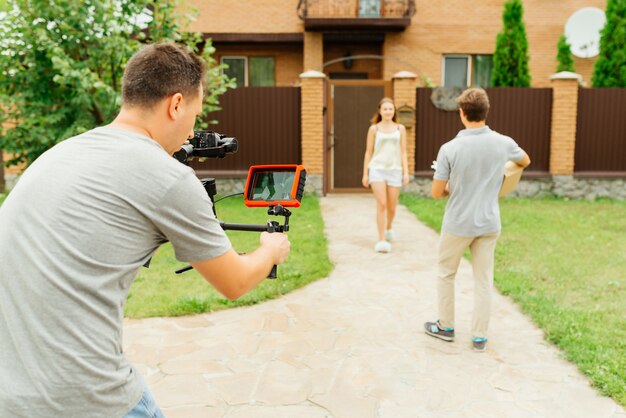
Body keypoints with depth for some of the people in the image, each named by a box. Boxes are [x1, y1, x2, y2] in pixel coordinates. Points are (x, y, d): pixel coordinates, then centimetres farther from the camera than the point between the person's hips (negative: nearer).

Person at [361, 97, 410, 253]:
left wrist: (406, 172, -2)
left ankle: (389, 228, 40)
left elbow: (403, 152, 7)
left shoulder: (400, 129, 8)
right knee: (381, 204, -13)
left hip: (394, 170, 2)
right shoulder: (374, 129, 4)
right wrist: (365, 174, 3)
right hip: (377, 169, -2)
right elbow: (368, 152, 6)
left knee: (392, 207, 9)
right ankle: (381, 240, -9)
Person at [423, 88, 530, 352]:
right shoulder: (504, 144, -6)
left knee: (446, 274, 17)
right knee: (483, 280, 12)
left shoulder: (449, 148, -17)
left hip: (458, 224, -3)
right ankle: (479, 337, 20)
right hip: (489, 223, 3)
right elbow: (525, 161, 17)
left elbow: (436, 193, -11)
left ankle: (446, 327, 29)